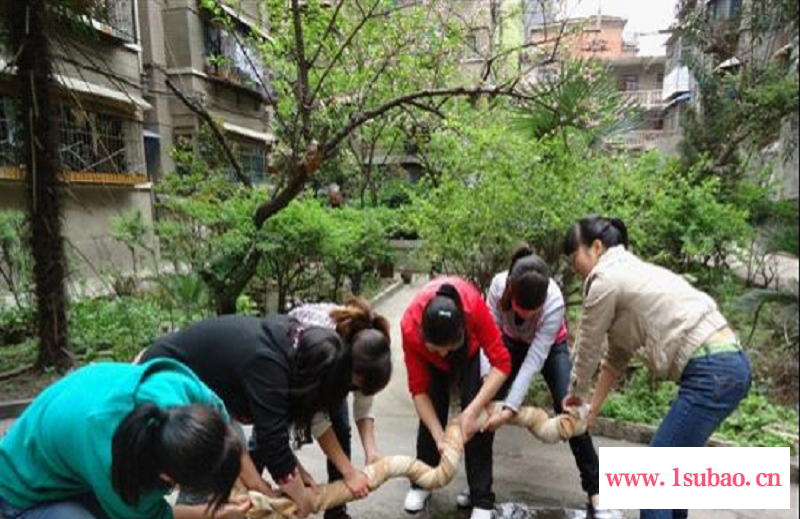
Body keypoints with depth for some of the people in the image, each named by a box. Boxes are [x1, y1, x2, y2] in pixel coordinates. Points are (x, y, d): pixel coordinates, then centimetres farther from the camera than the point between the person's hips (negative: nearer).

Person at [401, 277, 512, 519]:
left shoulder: (474, 306, -44)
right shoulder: (411, 327, -37)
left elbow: (501, 362, -36)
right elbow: (419, 389, -26)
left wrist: (473, 411, -42)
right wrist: (439, 437, -31)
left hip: (472, 345, -1)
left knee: (476, 412, -14)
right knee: (433, 408, -6)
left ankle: (482, 499, -1)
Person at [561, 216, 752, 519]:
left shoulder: (606, 280, -9)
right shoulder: (629, 274, 20)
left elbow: (589, 348, 1)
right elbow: (617, 354, 21)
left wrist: (576, 395, 19)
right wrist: (592, 409, 23)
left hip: (711, 372, -10)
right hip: (729, 365, 10)